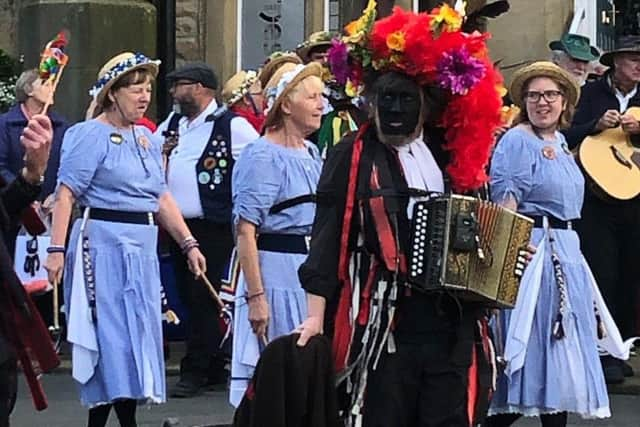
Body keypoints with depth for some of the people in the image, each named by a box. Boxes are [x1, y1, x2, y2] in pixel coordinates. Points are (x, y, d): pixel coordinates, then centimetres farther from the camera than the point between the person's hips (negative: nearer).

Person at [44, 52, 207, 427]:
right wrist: (57, 249, -21)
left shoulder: (148, 139, 15)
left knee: (137, 333, 7)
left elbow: (161, 198, 19)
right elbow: (65, 195, -13)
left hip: (142, 247, 8)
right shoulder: (91, 135, -7)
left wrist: (189, 243, 12)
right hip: (104, 242, -8)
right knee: (117, 334, -8)